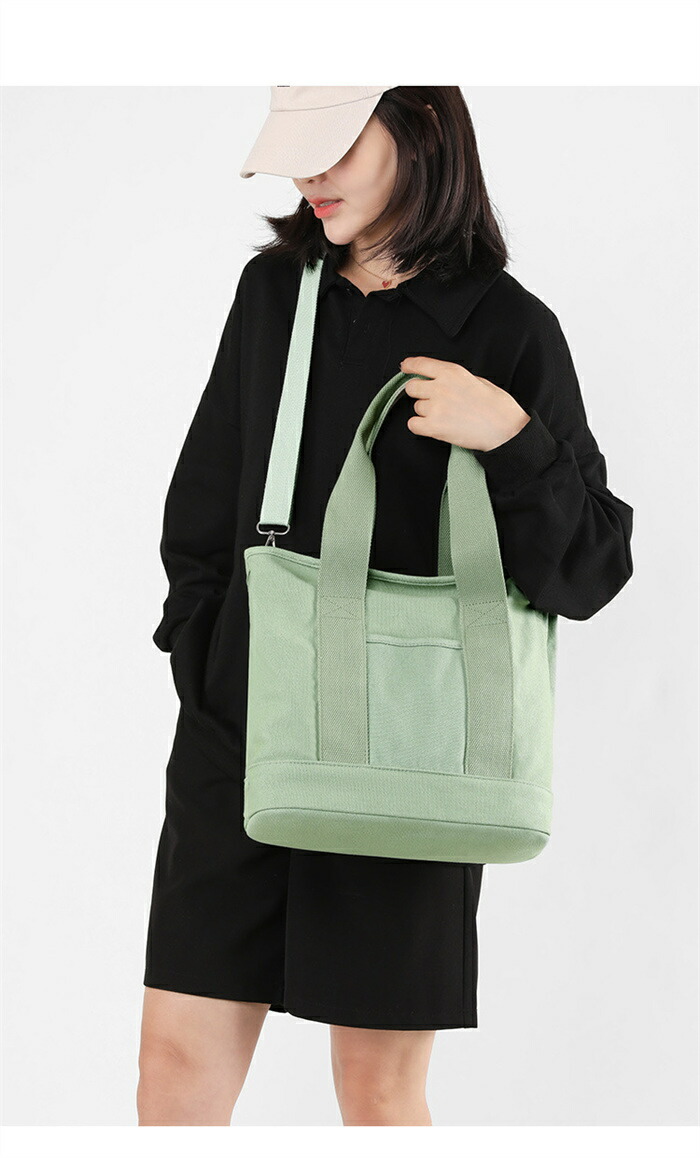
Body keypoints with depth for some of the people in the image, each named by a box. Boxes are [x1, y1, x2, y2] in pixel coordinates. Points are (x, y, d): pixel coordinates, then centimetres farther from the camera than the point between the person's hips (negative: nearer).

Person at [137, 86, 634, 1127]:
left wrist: (512, 441, -20)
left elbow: (592, 570, -5)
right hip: (238, 739, 4)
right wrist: (204, 661, 8)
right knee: (178, 1057, 5)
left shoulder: (507, 330, -4)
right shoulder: (273, 293, 8)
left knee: (380, 1090, 5)